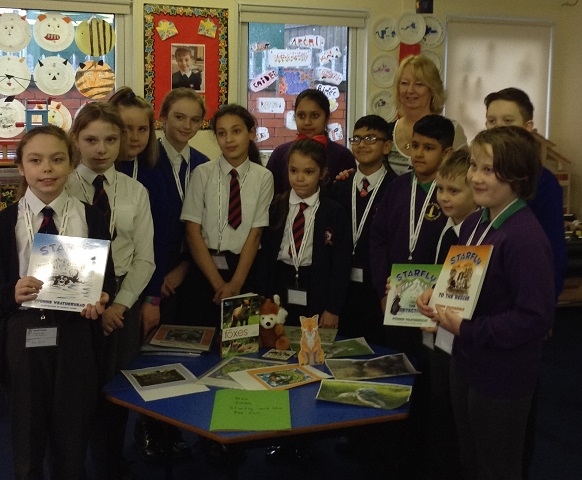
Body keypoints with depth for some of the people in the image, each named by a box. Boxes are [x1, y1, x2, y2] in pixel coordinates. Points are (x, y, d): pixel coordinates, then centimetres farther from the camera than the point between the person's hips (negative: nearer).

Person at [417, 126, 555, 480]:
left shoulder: (525, 238, -26)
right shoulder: (475, 223, 3)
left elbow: (536, 317, -28)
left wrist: (467, 330, -24)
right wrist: (438, 293, -3)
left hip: (502, 376, -8)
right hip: (468, 362, 9)